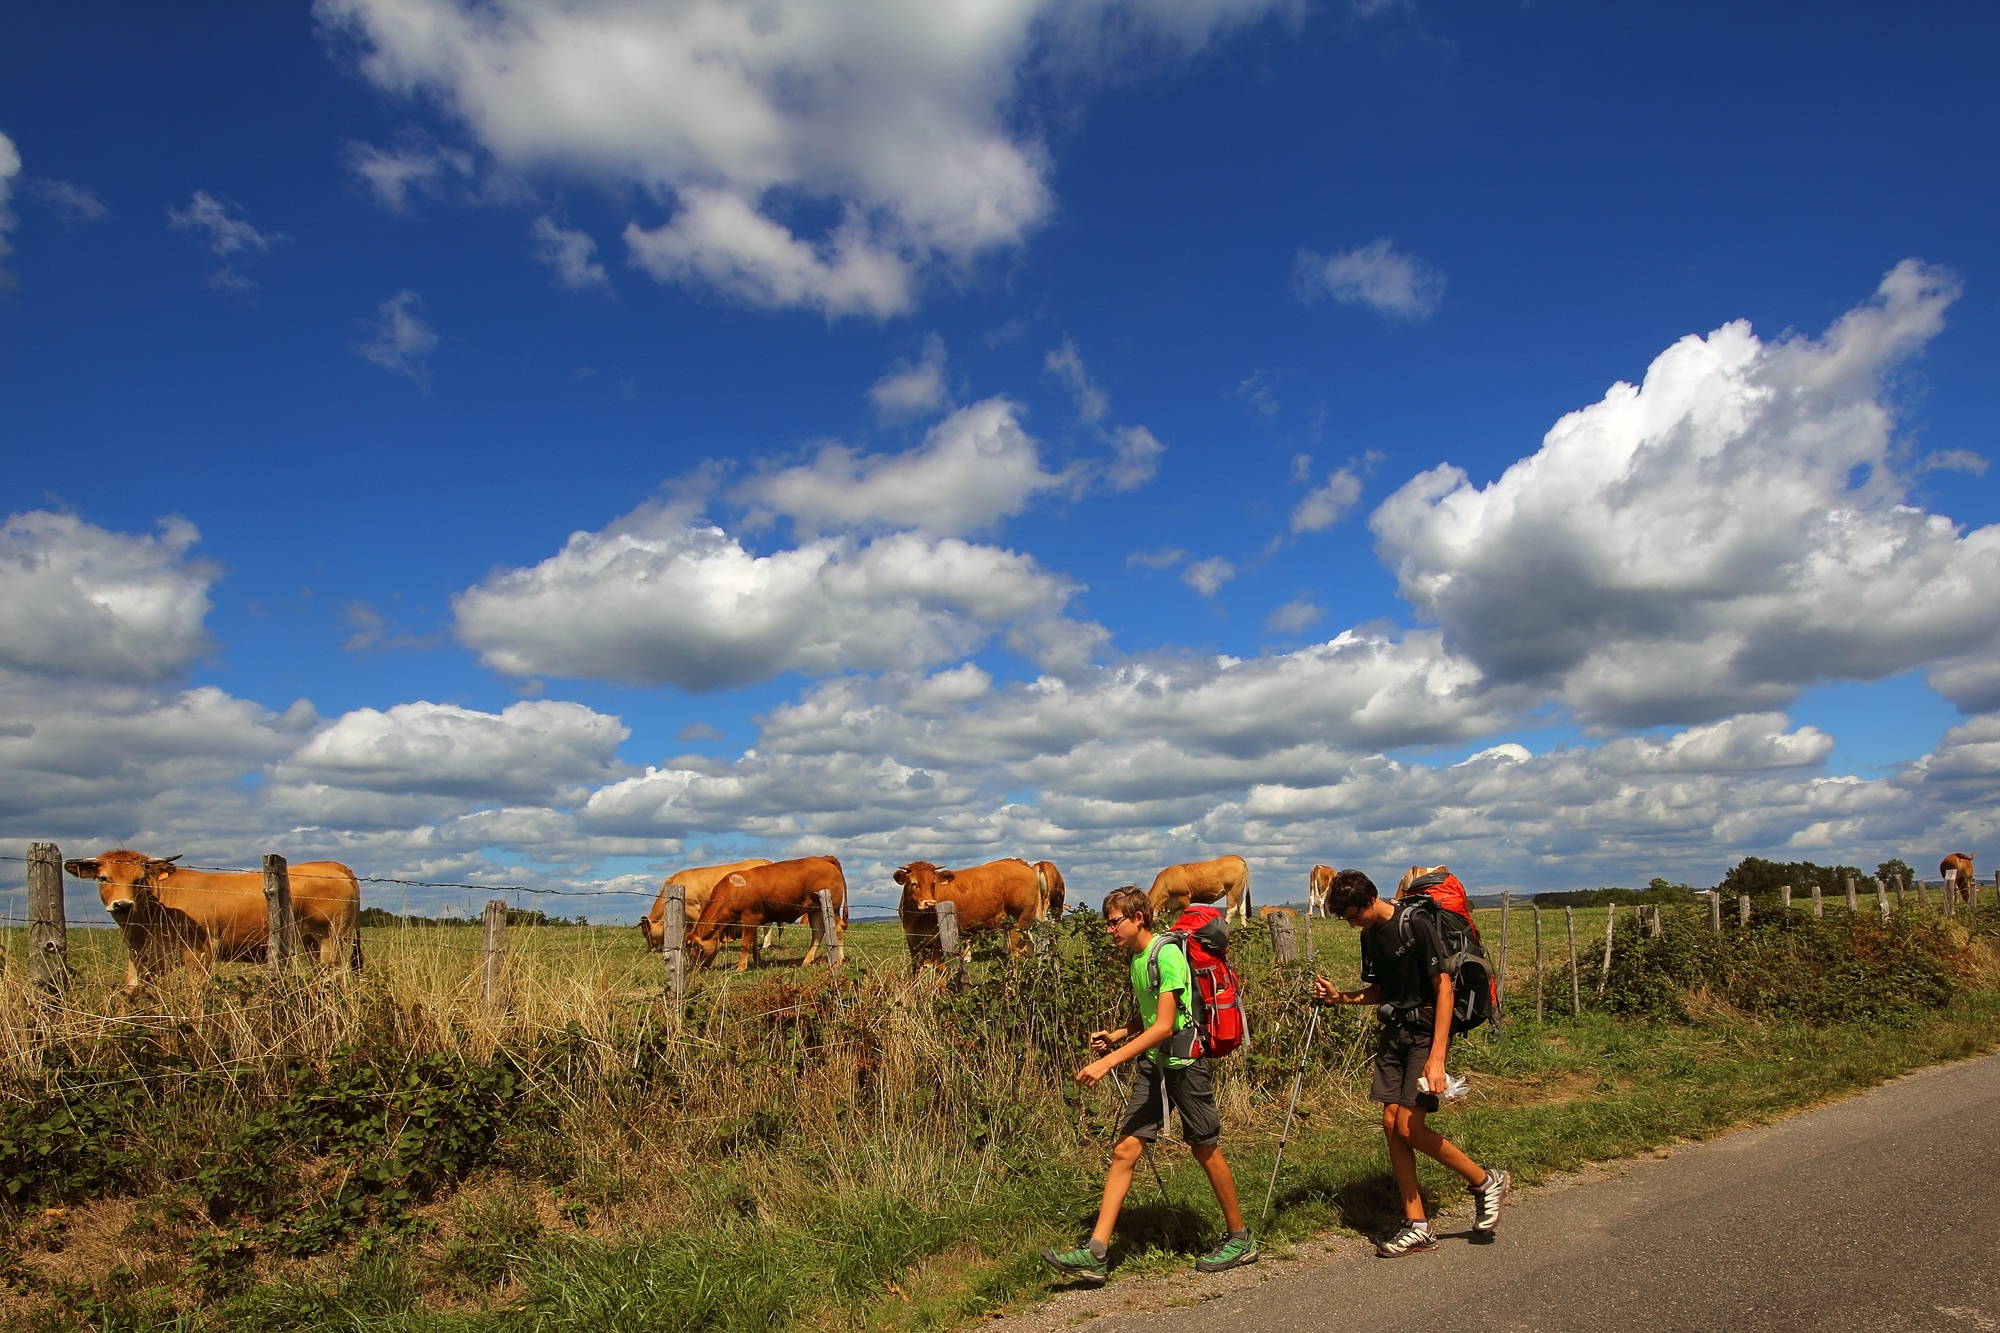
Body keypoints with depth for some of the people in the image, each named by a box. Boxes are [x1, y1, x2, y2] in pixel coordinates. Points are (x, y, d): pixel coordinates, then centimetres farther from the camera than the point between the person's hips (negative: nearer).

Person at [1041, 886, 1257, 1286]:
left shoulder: (1167, 954, -18)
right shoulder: (1135, 957, 9)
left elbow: (1165, 1025, -25)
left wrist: (1109, 1061, -29)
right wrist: (1118, 1035, 4)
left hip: (1183, 1061, -8)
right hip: (1152, 1063, 8)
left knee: (1207, 1152, 7)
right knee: (1124, 1150, -1)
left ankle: (1240, 1240, 27)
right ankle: (1094, 1253, -3)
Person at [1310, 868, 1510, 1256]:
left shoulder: (1416, 923, -17)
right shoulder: (1370, 934, 8)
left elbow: (1444, 987, -19)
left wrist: (1436, 1056, -23)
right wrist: (1340, 997, -1)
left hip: (1427, 1032, -8)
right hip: (1395, 1031, 8)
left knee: (1409, 1126, -12)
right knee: (1391, 1125, 2)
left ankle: (1486, 1181, 11)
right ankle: (1417, 1227, 11)